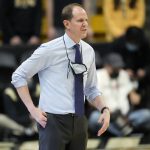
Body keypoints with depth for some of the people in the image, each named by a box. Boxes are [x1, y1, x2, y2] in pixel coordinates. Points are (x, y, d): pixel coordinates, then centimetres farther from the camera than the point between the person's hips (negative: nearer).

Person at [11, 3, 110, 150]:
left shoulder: (88, 51, 7)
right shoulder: (49, 50, -10)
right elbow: (18, 76, -3)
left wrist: (104, 109, -2)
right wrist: (32, 109, -9)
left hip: (79, 121, 6)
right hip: (53, 121, -6)